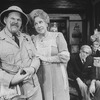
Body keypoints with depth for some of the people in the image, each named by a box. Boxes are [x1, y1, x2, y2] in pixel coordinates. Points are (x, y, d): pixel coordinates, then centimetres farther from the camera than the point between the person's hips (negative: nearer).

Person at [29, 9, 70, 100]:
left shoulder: (57, 36, -4)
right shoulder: (33, 39, 5)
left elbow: (65, 57, -11)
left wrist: (45, 58, -11)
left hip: (57, 75, -2)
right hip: (42, 77, 2)